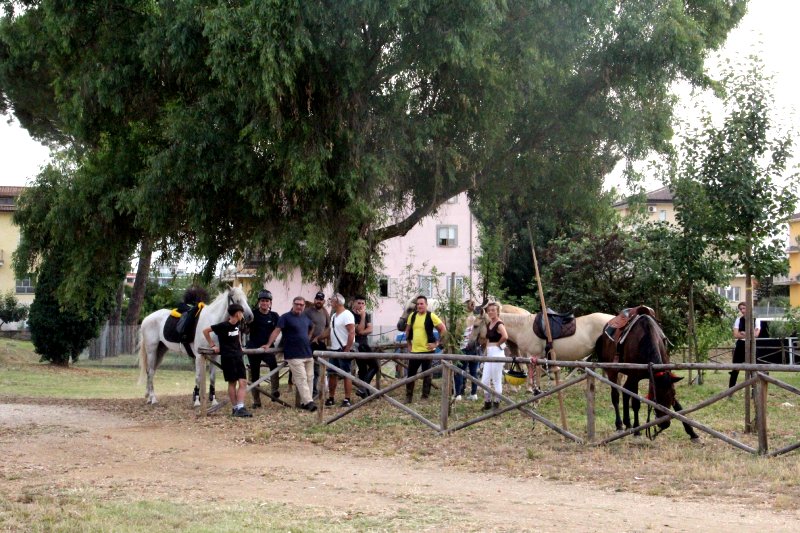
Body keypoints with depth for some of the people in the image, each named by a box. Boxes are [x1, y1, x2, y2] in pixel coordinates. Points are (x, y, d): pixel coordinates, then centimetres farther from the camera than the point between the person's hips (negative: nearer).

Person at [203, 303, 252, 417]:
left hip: (238, 356, 6)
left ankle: (240, 408, -7)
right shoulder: (223, 326, -13)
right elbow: (205, 331, -9)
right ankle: (235, 408, 8)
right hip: (227, 357, -6)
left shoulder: (237, 325, 6)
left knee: (243, 382, -4)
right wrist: (212, 345, -7)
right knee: (232, 383, 0)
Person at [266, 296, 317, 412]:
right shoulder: (285, 317, -5)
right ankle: (308, 402, -16)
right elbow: (276, 330, -13)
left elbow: (311, 328, 35)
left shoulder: (306, 318, 15)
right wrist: (268, 344, -20)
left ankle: (304, 402, 11)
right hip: (294, 355, -7)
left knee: (309, 378, 6)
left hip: (307, 354, 7)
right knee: (301, 378, -11)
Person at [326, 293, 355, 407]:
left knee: (346, 374, -5)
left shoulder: (347, 315, -12)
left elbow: (352, 333, -19)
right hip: (334, 349, 9)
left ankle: (347, 400, -3)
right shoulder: (334, 316, 16)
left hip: (344, 350, -9)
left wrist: (347, 350, -22)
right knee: (332, 374, 11)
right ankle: (331, 398, 20)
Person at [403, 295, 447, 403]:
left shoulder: (431, 316, -9)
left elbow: (443, 330, -7)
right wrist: (409, 344, 15)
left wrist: (437, 343, -9)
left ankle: (425, 397, 11)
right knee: (411, 374, 8)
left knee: (426, 374, 3)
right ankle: (408, 396, 17)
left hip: (427, 350, -5)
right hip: (414, 350, 5)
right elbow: (408, 330, 21)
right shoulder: (412, 316, 6)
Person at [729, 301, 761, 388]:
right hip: (740, 346, 1)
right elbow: (735, 335, -5)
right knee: (735, 370, -1)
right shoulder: (738, 320, 7)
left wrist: (743, 333, -8)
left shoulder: (756, 320, 1)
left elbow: (756, 334, -12)